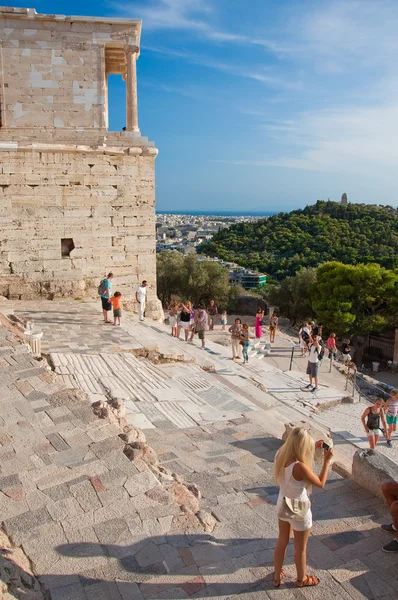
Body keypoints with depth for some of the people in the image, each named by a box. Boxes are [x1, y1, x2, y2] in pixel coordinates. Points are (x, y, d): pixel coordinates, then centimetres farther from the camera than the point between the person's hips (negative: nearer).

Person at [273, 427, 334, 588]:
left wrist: (313, 447, 7)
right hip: (299, 511, -7)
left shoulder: (280, 455, -15)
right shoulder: (299, 467, -36)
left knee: (282, 541, 28)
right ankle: (302, 579, 45)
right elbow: (320, 483, -20)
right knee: (300, 548, 21)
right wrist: (327, 460, -14)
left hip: (282, 505, 7)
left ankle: (277, 576, 46)